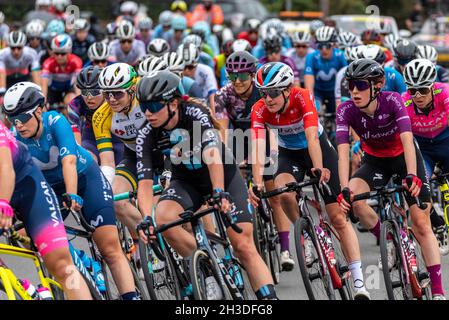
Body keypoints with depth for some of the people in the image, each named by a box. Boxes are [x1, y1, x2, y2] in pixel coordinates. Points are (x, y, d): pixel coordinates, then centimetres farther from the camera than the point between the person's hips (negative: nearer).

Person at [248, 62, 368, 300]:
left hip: (318, 149, -2)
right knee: (283, 192, -33)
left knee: (338, 217, -9)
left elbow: (312, 138, -40)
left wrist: (319, 168, -57)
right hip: (289, 154, 2)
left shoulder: (302, 98, -30)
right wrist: (257, 184, -49)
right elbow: (258, 147, -34)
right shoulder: (259, 111, -23)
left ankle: (359, 281, -10)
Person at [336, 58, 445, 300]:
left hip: (403, 157, -2)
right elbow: (343, 151, -34)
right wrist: (344, 188, -49)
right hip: (375, 161, 2)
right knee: (353, 197, -28)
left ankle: (438, 291, -7)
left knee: (421, 223, -10)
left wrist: (412, 176, -55)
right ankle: (388, 243, -5)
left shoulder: (392, 101, -29)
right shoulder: (346, 111, -25)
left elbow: (407, 140, -39)